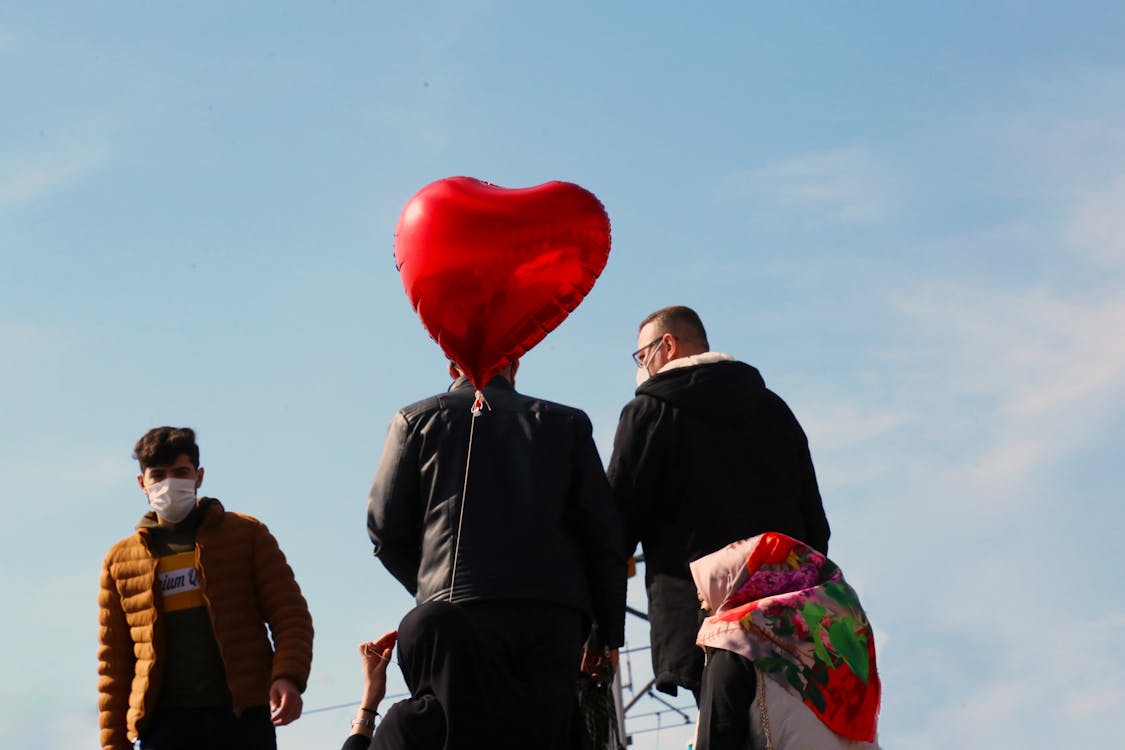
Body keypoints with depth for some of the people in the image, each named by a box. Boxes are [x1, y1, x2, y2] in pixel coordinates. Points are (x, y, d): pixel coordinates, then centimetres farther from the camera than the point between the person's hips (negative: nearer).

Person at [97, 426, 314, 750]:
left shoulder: (246, 534, 10)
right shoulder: (120, 560, 14)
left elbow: (290, 616, 4)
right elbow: (114, 662, 16)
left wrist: (287, 677, -16)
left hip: (241, 716, -1)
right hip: (165, 722, 2)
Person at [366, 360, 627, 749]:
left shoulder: (417, 419, 15)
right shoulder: (565, 422, 18)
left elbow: (386, 529, 11)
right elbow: (603, 532, 12)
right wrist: (608, 631, 15)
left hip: (460, 611, -2)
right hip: (555, 612, 2)